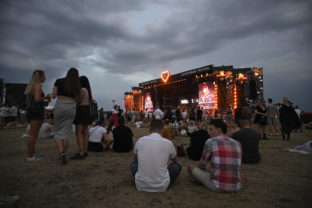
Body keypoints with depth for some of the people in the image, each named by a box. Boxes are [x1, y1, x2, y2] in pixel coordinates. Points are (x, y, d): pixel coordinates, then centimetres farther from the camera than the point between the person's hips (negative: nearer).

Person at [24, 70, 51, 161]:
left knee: (33, 134, 18)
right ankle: (30, 157, 0)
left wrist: (43, 100, 23)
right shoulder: (38, 85, -11)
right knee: (33, 135, -5)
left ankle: (32, 153, 26)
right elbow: (37, 99, -22)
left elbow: (27, 101, 18)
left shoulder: (30, 86, 17)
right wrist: (46, 97, -4)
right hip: (37, 112, -9)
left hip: (31, 112, 10)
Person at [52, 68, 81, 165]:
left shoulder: (59, 81, 4)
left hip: (60, 105, -2)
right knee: (66, 133, 9)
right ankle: (63, 155, 13)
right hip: (71, 107, 2)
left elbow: (53, 96, 1)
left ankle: (61, 153, -11)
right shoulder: (77, 85, 9)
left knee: (58, 132, 8)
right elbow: (77, 100, 4)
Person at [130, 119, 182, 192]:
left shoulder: (140, 140, -3)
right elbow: (176, 161, 18)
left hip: (141, 186, 2)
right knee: (178, 165, 19)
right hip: (161, 187, -2)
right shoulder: (168, 143, -6)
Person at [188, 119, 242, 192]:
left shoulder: (210, 142, -9)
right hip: (235, 187, 6)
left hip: (217, 186, -5)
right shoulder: (237, 143, 5)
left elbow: (202, 165, 2)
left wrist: (205, 172, 27)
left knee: (190, 166, 17)